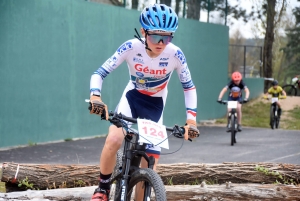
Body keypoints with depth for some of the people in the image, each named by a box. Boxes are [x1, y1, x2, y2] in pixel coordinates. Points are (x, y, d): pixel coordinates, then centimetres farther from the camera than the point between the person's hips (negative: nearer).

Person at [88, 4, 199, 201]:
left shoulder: (175, 54, -24)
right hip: (132, 97, -1)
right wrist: (95, 97, -42)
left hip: (155, 105, 1)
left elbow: (189, 86, -9)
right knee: (113, 140, -29)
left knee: (149, 165, -5)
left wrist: (191, 119, -19)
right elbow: (99, 73, -23)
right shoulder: (131, 47, -26)